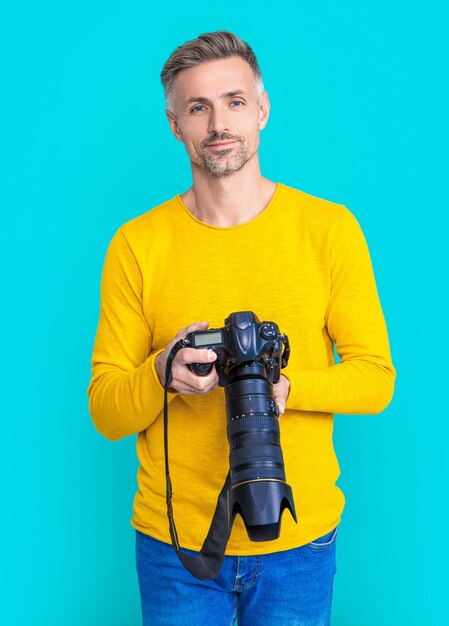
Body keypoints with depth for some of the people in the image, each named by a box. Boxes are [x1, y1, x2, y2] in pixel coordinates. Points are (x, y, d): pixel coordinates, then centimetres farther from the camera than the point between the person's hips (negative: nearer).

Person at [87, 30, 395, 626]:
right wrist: (163, 372, -24)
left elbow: (376, 379, -3)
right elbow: (106, 412, -3)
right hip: (174, 540, 0)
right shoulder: (136, 245, -4)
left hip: (299, 538, 1)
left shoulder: (330, 228, -4)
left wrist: (283, 385, -22)